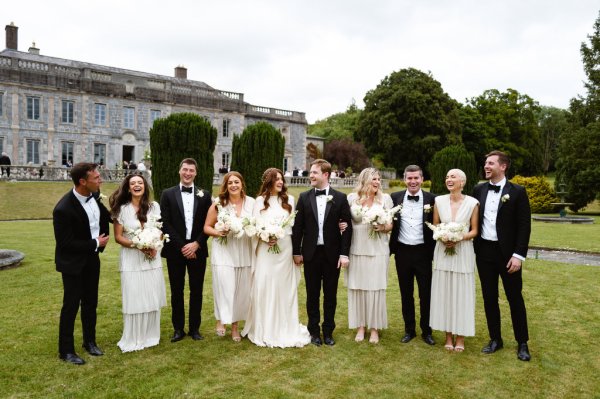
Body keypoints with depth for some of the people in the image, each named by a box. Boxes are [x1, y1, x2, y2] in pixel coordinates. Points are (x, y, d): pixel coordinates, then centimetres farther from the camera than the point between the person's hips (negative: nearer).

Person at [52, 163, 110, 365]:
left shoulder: (94, 195, -7)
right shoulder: (64, 208, -28)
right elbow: (65, 243, -23)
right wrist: (96, 244, -18)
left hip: (92, 258, 7)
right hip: (73, 261, -7)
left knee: (91, 302, 16)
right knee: (71, 304, 4)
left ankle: (90, 341, 33)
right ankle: (66, 350, 20)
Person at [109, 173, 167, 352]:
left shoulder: (154, 206, 5)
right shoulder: (122, 209, -3)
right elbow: (118, 237, -2)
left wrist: (154, 247, -9)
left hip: (152, 258, 3)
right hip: (131, 259, -2)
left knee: (152, 298, 7)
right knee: (133, 299, 0)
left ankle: (150, 336, 23)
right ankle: (133, 339, 15)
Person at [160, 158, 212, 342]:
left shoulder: (204, 195, 5)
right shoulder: (168, 194, 2)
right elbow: (165, 223, -4)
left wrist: (196, 244, -9)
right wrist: (181, 246, -11)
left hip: (197, 249, 1)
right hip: (175, 250, -1)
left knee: (196, 291, 7)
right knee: (177, 291, 8)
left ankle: (194, 328, 21)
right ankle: (178, 328, 20)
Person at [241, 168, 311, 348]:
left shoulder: (289, 200, 8)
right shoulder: (260, 201, 6)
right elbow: (255, 225, 2)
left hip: (285, 248, 1)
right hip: (265, 249, -1)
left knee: (284, 286, 5)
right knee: (264, 286, -1)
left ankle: (285, 329, 16)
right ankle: (265, 330, 11)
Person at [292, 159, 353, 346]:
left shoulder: (340, 198, -2)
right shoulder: (304, 197, 2)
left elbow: (347, 227, -2)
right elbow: (298, 226, 4)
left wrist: (344, 254, -7)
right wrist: (297, 252, 2)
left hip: (332, 254, -1)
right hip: (311, 253, 1)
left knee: (330, 294, 10)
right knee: (312, 294, 10)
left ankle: (328, 331, 25)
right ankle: (314, 331, 25)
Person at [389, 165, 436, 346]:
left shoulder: (431, 199, -3)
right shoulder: (395, 198, 1)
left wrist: (434, 251, -7)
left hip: (423, 252, -2)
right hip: (402, 251, 2)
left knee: (426, 293, 7)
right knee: (406, 293, 12)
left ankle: (426, 331, 23)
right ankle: (409, 329, 26)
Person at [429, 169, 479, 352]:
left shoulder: (472, 203, -5)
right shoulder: (439, 201, 1)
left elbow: (474, 231, 0)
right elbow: (434, 227, 8)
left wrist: (459, 238, -17)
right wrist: (442, 238, -12)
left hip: (463, 251, -2)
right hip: (443, 251, 2)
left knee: (462, 293, 4)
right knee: (444, 293, 7)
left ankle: (460, 337, 19)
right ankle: (448, 336, 21)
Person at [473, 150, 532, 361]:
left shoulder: (517, 192, -6)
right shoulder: (479, 190, 5)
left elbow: (524, 225, -8)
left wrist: (519, 255, -13)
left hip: (507, 252, -3)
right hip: (484, 251, 4)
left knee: (515, 298, 7)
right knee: (489, 297, 11)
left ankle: (522, 343, 22)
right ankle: (495, 339, 26)